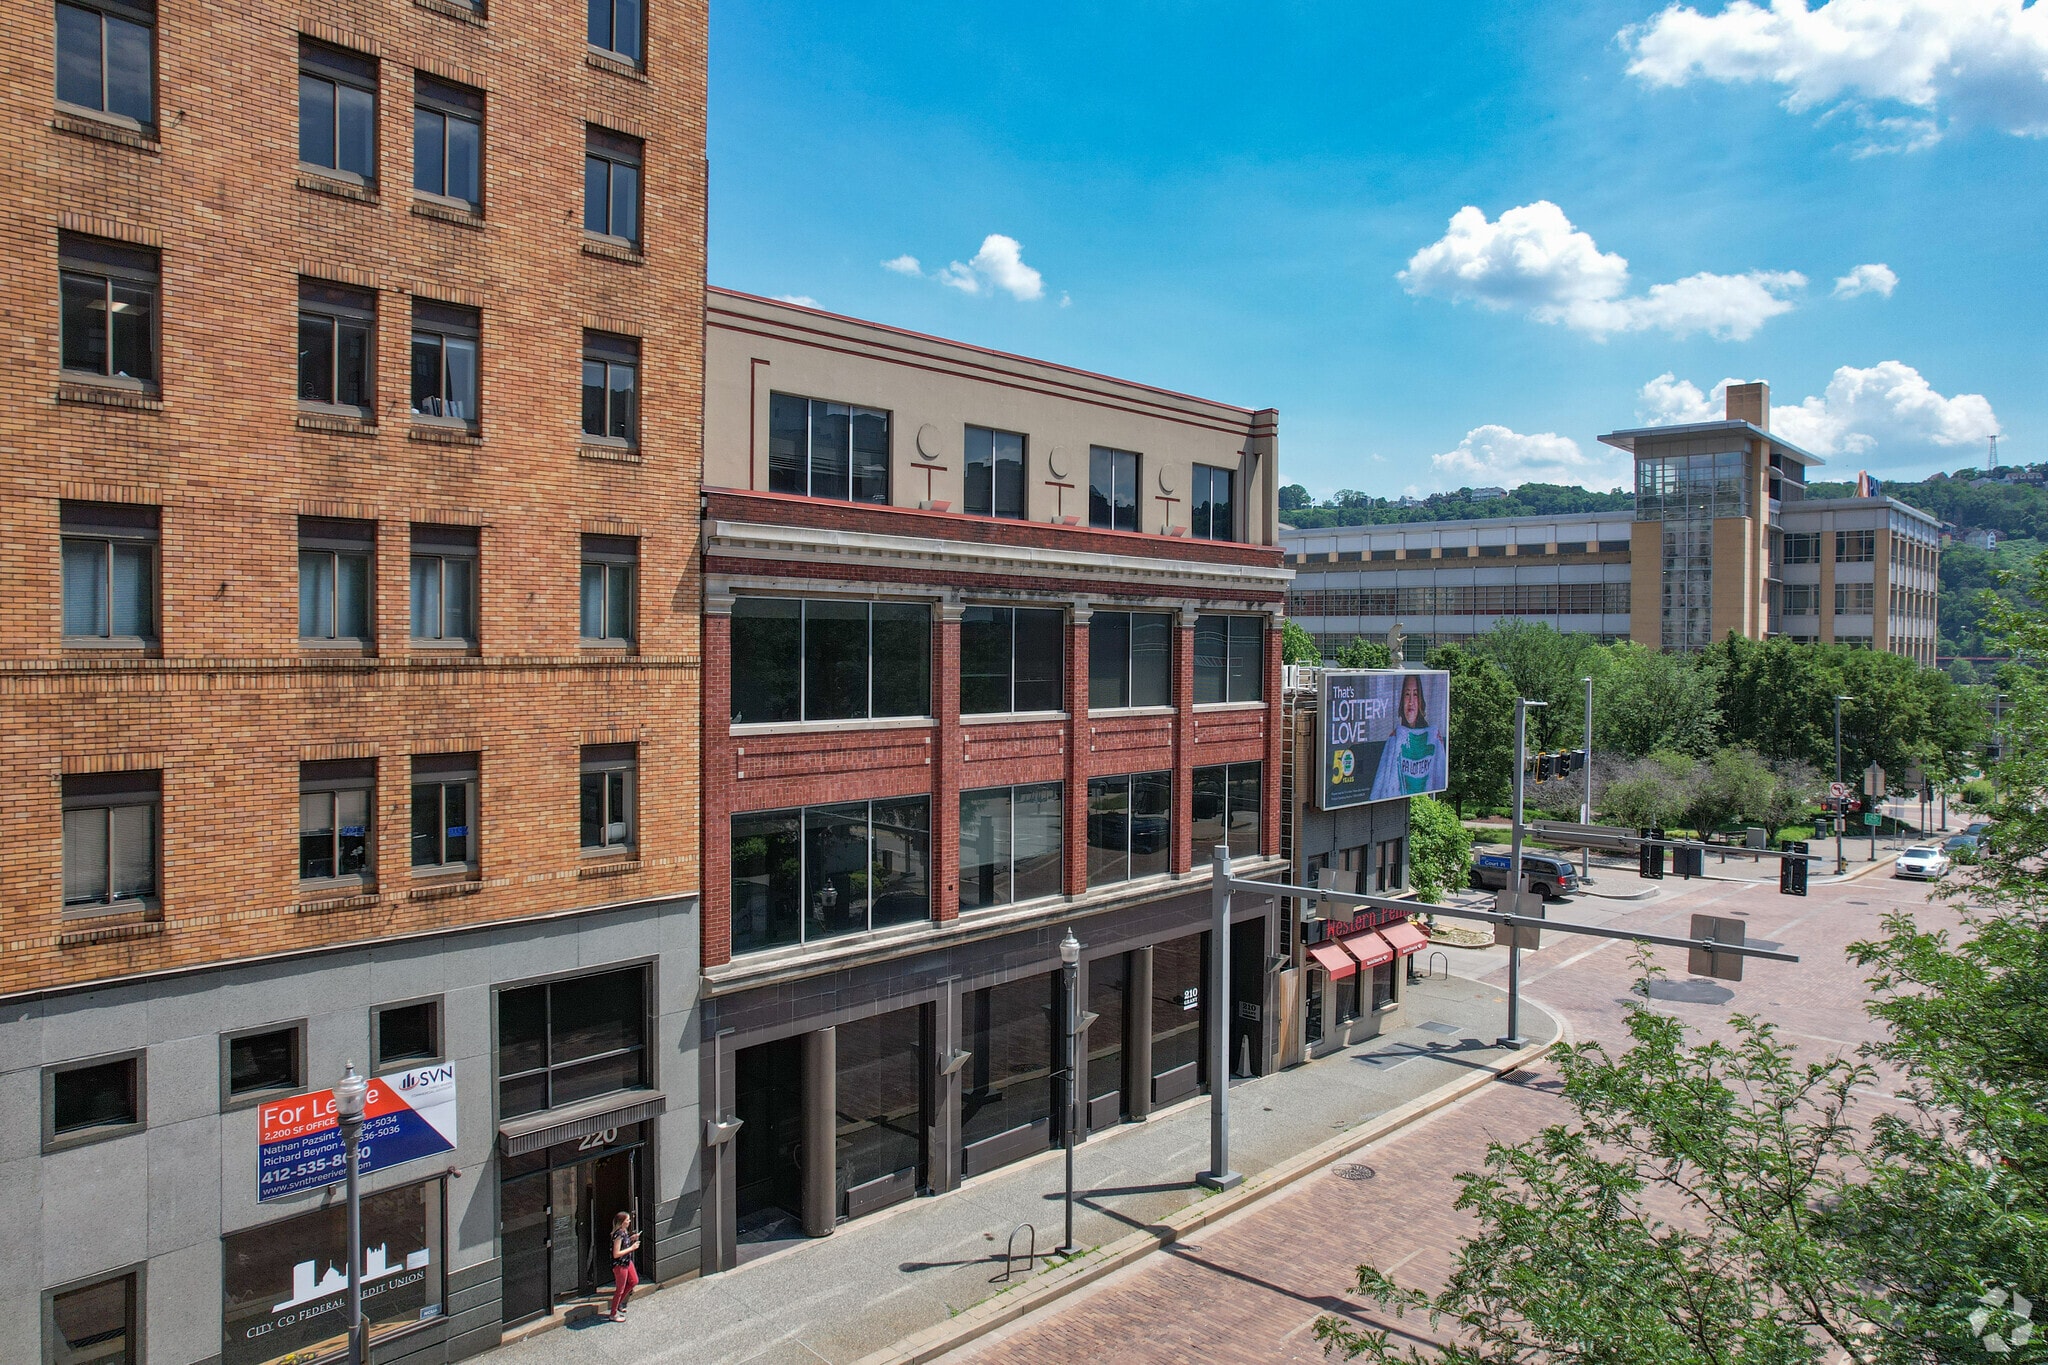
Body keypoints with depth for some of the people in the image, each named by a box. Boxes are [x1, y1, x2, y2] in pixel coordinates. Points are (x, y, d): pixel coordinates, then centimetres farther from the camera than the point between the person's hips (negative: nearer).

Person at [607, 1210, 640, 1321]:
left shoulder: (624, 1231, 0)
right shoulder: (618, 1235, -28)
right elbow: (616, 1254, -29)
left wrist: (632, 1238, 1)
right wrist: (631, 1248, -24)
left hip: (627, 1262, 9)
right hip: (619, 1265, -9)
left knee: (634, 1281, 22)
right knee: (620, 1289, 5)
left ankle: (619, 1303, 36)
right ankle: (613, 1314, 22)